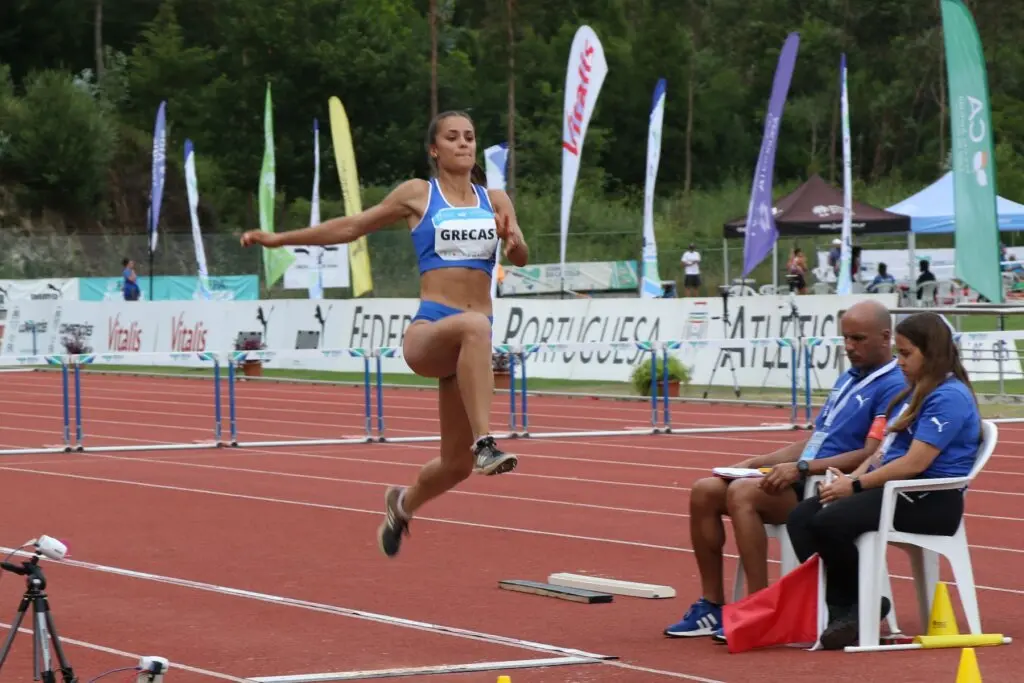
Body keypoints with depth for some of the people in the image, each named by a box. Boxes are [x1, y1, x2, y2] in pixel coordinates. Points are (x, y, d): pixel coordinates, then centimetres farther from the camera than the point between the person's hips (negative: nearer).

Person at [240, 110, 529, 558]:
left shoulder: (495, 200, 14)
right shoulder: (418, 194, 7)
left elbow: (521, 260, 7)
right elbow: (354, 226, 14)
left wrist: (514, 241, -17)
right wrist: (281, 239, 13)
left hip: (469, 344, 4)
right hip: (428, 331, -4)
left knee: (457, 464, 7)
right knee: (474, 325, -42)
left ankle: (403, 503, 41)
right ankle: (484, 442, -46)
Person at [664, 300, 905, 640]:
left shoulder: (894, 387, -9)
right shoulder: (848, 379, 21)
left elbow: (871, 456, -19)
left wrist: (802, 468, -23)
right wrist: (757, 462, 12)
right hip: (805, 480, 9)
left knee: (743, 493, -30)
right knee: (705, 491, -5)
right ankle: (711, 606, -2)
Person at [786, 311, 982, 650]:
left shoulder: (949, 397, -12)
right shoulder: (914, 393, 21)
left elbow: (915, 462, -20)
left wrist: (856, 485, -15)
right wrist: (852, 477, 1)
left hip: (930, 500, -10)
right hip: (894, 490, 10)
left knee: (831, 521, -28)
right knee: (801, 518, -8)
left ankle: (860, 609, -9)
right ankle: (838, 609, -16)